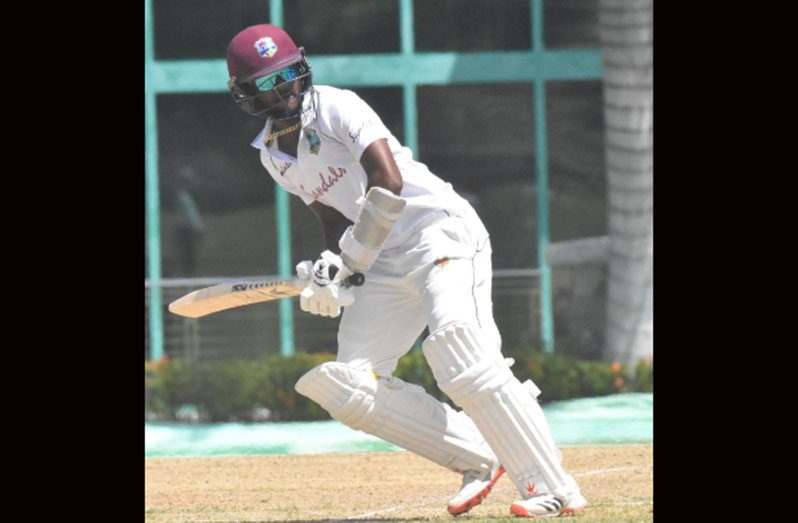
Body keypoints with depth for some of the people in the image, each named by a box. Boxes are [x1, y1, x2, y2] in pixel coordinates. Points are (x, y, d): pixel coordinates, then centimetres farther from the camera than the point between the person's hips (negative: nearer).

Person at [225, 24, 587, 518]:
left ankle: (555, 489, -26)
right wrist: (331, 268, -2)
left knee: (464, 362, -27)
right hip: (384, 263, 8)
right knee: (349, 389, -6)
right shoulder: (271, 153, 12)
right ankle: (478, 461, 0)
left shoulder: (335, 107, -9)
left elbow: (388, 182, -19)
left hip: (439, 227, -8)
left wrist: (351, 261, -17)